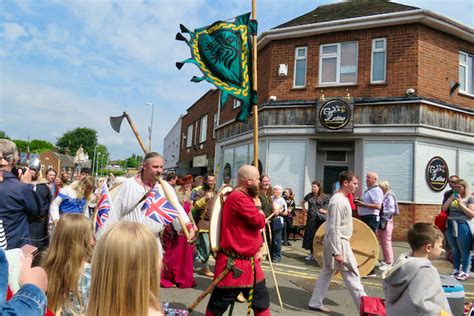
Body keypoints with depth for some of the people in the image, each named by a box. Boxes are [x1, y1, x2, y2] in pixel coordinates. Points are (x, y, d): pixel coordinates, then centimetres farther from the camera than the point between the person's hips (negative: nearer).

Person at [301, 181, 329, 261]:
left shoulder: (324, 196, -4)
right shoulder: (309, 195, 8)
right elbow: (302, 202, 23)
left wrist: (326, 211, -8)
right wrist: (304, 209, 12)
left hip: (320, 219, -4)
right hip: (311, 218, 4)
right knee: (310, 235, 7)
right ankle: (311, 253, 18)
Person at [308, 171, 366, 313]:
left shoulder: (342, 198, 10)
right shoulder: (338, 201, -22)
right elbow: (334, 229, -25)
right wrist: (337, 252, -26)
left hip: (337, 242, 10)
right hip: (338, 243, -10)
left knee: (327, 272, 15)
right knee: (352, 276, 0)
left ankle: (315, 302, 24)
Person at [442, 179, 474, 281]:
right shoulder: (451, 197, 14)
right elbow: (444, 209, 6)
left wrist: (460, 203, -11)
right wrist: (451, 198, -2)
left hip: (463, 226, -5)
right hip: (450, 225, 5)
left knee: (464, 251, 3)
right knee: (454, 250, 14)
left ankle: (465, 272, 16)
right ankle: (456, 270, 24)